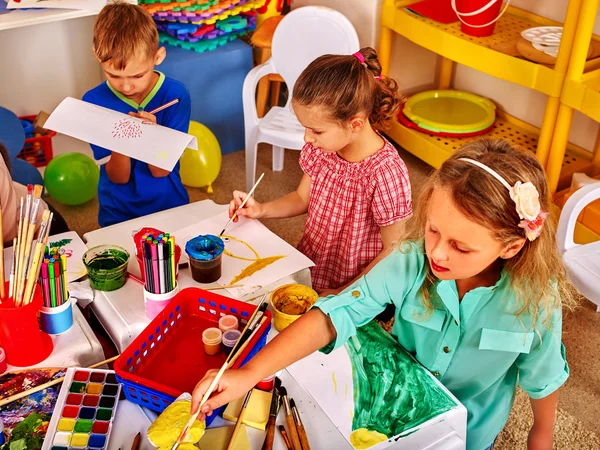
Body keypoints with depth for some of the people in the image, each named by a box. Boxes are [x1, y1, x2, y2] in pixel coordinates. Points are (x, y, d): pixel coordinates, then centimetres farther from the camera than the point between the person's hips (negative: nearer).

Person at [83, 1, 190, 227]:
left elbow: (161, 170, -10)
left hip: (170, 208, 0)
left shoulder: (175, 95, -12)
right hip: (119, 215, 0)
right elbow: (118, 177, -10)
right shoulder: (94, 101, -11)